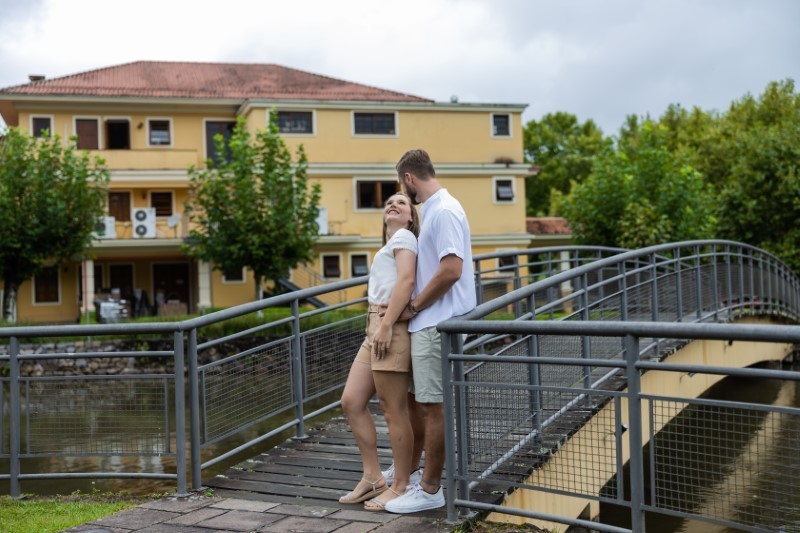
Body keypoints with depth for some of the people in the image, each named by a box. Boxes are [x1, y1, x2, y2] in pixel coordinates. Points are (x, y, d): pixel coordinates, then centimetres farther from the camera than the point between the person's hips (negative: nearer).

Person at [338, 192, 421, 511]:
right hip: (375, 328, 9)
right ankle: (372, 478, 13)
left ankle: (400, 486, 5)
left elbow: (406, 280, -13)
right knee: (351, 401, 6)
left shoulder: (404, 236, 1)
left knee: (394, 411, -4)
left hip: (391, 327, -9)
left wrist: (386, 326, -21)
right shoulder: (391, 244, 27)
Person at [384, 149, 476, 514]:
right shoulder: (432, 210, 15)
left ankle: (430, 490, 7)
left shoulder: (443, 211, -16)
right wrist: (407, 305, 11)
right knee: (416, 399, 18)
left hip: (437, 325, -10)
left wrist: (412, 308, -14)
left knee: (432, 406, -2)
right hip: (426, 323, 10)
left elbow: (451, 270, -24)